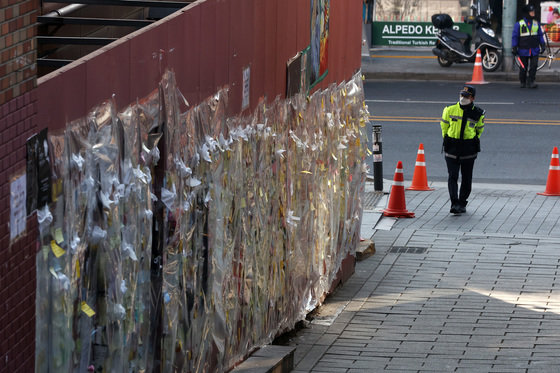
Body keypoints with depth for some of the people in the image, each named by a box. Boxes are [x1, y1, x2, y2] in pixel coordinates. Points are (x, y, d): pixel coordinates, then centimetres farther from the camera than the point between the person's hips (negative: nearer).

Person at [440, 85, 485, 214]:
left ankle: (462, 204, 23)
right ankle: (454, 204, -16)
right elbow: (444, 125, 13)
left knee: (466, 178, 7)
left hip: (469, 149, 0)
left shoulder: (478, 113, -1)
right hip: (452, 148, 0)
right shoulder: (450, 110, 0)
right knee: (452, 177, -11)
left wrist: (474, 143, 11)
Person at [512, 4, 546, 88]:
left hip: (534, 50, 2)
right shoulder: (519, 24, -1)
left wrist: (543, 45, 7)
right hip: (523, 50, -2)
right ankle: (522, 82, 19)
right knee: (523, 68, 5)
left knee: (533, 66, -9)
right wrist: (514, 48, -4)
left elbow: (540, 35, 16)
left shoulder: (536, 23, 9)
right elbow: (514, 37, 1)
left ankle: (531, 81, -5)